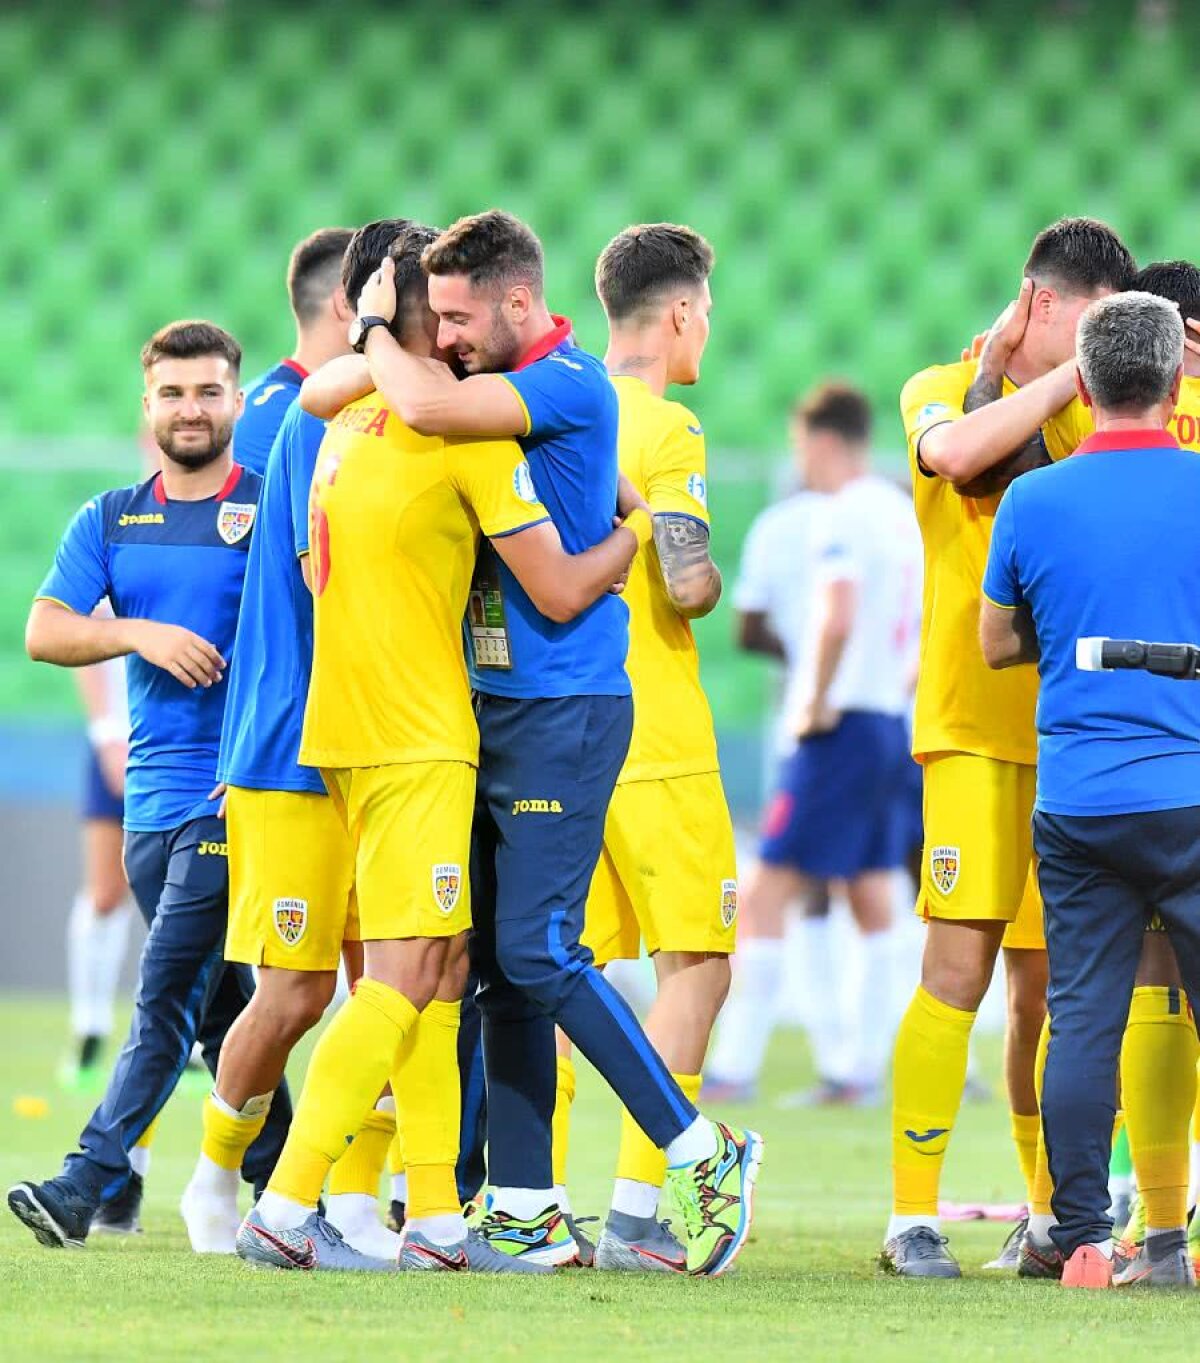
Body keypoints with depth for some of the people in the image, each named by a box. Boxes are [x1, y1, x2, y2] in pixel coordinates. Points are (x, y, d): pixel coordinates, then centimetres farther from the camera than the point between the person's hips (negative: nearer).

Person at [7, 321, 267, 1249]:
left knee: (167, 996, -12)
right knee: (217, 1003, 10)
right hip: (151, 794, 5)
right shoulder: (109, 522, 13)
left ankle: (89, 1182, -16)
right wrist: (139, 633, -13)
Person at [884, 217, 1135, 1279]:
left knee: (1047, 988, 6)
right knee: (958, 973, -10)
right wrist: (1068, 375, -17)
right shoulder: (945, 390, 2)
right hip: (976, 733, -5)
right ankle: (912, 1220, -7)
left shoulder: (1086, 413, 15)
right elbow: (952, 449, -21)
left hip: (1072, 737, 5)